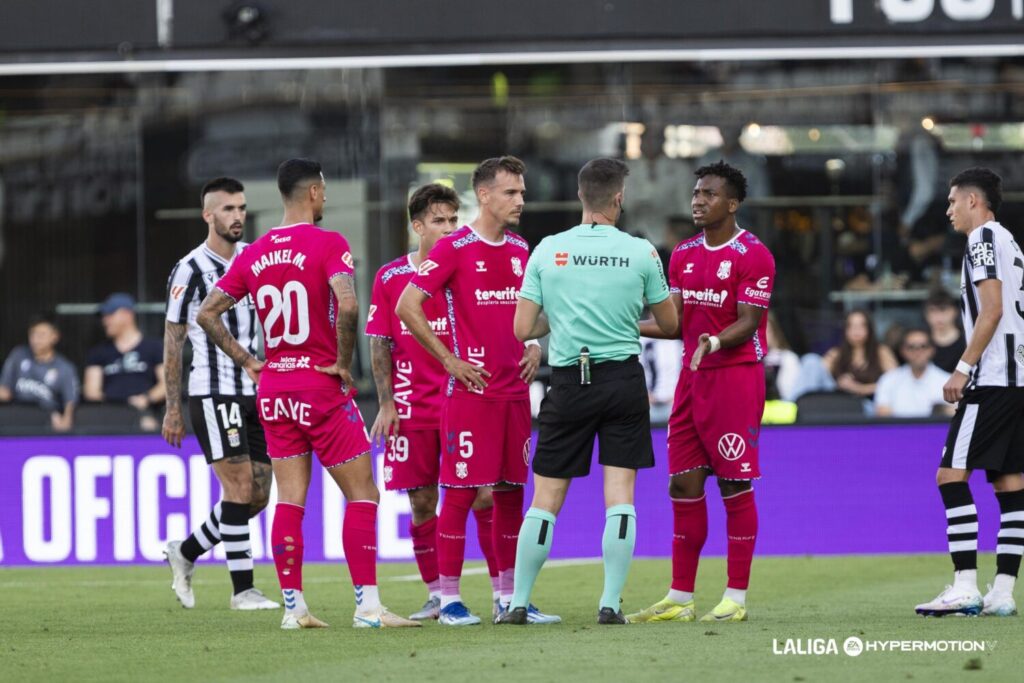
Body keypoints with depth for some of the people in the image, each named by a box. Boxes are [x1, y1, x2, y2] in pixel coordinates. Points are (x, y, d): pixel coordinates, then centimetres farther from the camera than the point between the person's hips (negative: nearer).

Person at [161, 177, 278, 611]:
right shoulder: (190, 270, -7)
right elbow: (172, 342, -3)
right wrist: (173, 408, -3)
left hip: (255, 392, 7)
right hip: (213, 392, -7)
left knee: (258, 495, 6)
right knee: (239, 487, -12)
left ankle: (186, 552, 24)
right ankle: (243, 589, -7)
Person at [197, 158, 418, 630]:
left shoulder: (254, 254, 7)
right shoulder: (327, 244, -10)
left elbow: (207, 313, 8)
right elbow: (347, 306, -26)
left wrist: (246, 361, 10)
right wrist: (343, 361, -12)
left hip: (274, 389, 6)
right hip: (323, 387, -6)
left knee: (289, 500, 8)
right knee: (362, 495, 0)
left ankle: (293, 607, 6)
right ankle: (367, 605, -5)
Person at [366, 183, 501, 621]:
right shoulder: (390, 277, 3)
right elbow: (379, 343, 4)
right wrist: (386, 404, -3)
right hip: (413, 407, 1)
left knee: (484, 496, -6)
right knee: (422, 503, 3)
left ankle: (502, 592, -1)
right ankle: (436, 596, 13)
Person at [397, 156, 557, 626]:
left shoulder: (521, 250, 13)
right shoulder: (454, 248, -7)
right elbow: (407, 307, -11)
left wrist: (535, 347, 9)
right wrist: (449, 359, -11)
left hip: (515, 389, 6)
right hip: (471, 389, -6)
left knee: (511, 492, 8)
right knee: (460, 492, -5)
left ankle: (509, 597, 13)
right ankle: (449, 598, -1)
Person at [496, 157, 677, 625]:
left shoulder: (547, 250, 0)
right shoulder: (641, 252, -2)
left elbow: (523, 329, 1)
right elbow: (669, 324, 9)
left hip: (569, 382, 1)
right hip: (624, 380, -1)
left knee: (545, 499, 7)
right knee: (620, 496, 2)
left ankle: (518, 603, 9)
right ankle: (611, 603, -4)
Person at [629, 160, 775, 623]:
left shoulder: (753, 256, -8)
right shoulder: (684, 255, 14)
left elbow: (747, 324, -13)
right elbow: (675, 321, 13)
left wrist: (714, 341, -30)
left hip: (736, 375, -7)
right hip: (692, 377, 7)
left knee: (735, 485, -5)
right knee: (683, 485, 5)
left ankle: (736, 598, -1)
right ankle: (680, 598, 9)